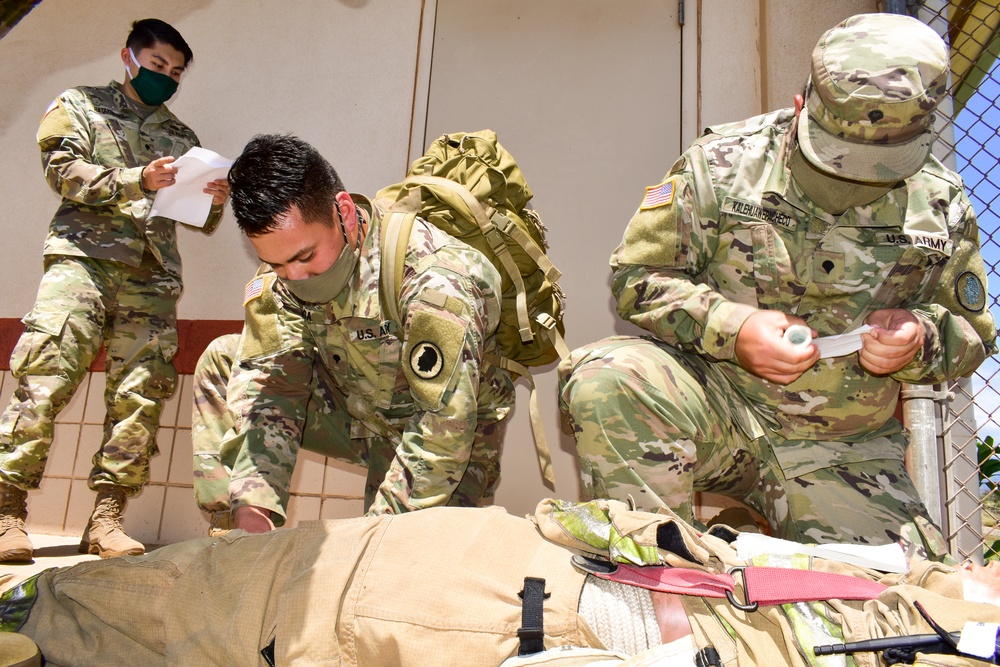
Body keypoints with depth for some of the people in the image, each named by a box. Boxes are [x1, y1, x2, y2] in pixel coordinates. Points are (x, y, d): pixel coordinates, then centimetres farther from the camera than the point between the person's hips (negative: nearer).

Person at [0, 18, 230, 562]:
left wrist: (215, 202, -2)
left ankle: (106, 519, -3)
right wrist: (137, 181, -12)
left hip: (153, 277, 3)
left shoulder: (181, 137, 26)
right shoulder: (81, 105, 18)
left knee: (139, 395, -7)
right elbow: (63, 170, 1)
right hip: (83, 257, -3)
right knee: (44, 379, -14)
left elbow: (198, 222, 21)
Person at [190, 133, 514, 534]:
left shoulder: (432, 281, -33)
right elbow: (269, 383, -14)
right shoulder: (280, 277, -13)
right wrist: (252, 506, -25)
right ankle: (232, 541, 0)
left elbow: (446, 427, -31)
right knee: (222, 359, -3)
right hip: (358, 415, 6)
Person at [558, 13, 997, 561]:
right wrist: (731, 328, -21)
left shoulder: (941, 206, 4)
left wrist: (919, 340, -11)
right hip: (716, 405, -2)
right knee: (605, 380, -32)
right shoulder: (723, 162, -6)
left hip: (845, 453, 4)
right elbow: (637, 276, -4)